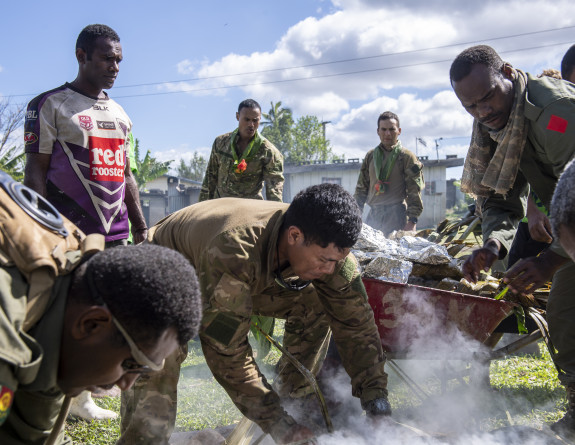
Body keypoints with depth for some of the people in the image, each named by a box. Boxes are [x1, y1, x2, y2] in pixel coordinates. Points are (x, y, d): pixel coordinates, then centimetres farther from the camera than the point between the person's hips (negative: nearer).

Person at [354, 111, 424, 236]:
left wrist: (412, 222, -13)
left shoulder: (407, 157, 0)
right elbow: (361, 188, 18)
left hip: (396, 216, -4)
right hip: (373, 216, 4)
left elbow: (414, 192, -5)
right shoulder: (370, 156, 14)